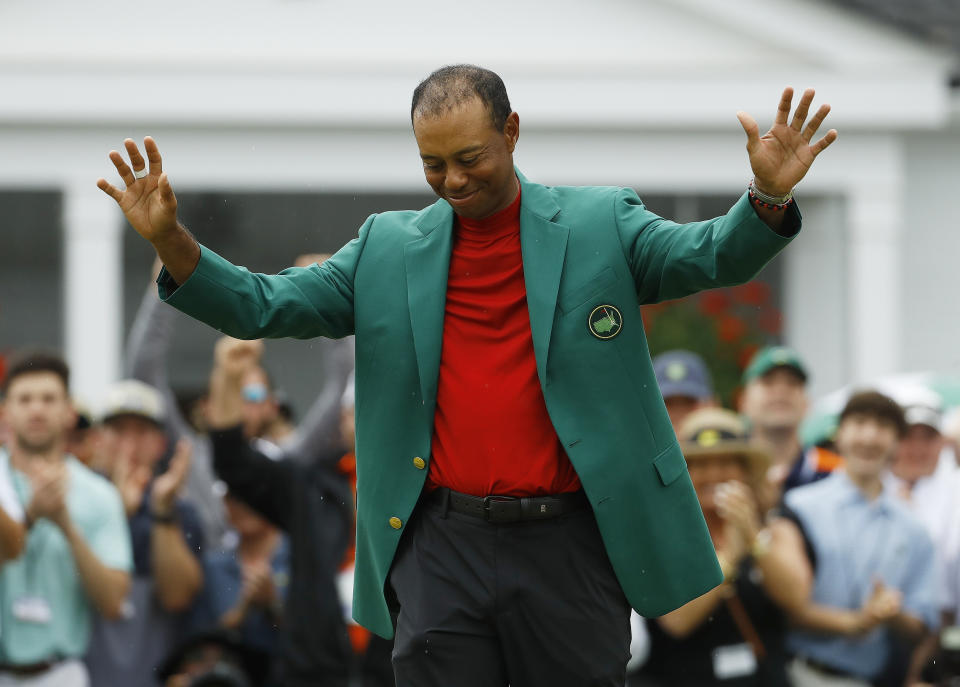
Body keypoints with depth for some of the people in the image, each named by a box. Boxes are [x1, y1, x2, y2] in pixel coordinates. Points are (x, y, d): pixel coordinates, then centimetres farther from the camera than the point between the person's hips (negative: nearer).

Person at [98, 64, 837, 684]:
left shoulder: (598, 226, 5)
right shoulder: (388, 250, 10)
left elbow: (708, 257, -8)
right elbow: (262, 306, 7)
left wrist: (769, 199, -29)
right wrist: (169, 238, -8)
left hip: (569, 544, -1)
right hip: (442, 549, 1)